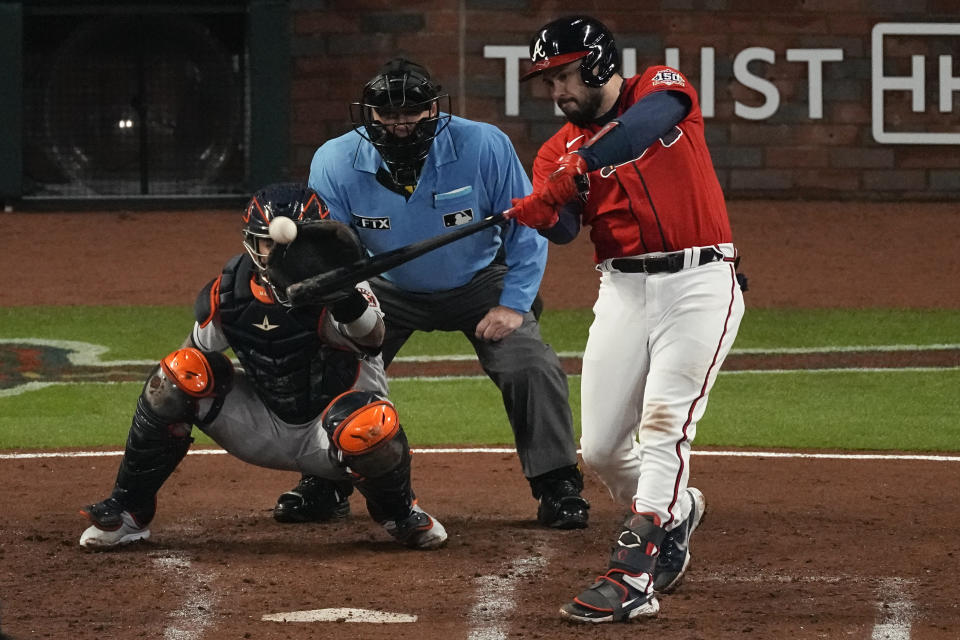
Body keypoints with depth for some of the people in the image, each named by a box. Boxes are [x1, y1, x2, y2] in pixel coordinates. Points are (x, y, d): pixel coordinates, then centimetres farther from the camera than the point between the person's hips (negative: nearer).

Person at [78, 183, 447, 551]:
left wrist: (345, 294, -61)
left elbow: (371, 337, -42)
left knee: (372, 424, -39)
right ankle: (127, 511, -2)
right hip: (264, 430, 4)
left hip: (329, 437, -4)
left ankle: (399, 514, -1)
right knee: (182, 373, -17)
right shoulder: (229, 293, -8)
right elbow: (198, 351, 7)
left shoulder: (331, 291, -22)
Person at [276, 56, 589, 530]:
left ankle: (558, 488, -1)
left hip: (479, 283, -1)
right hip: (387, 290, 2)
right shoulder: (336, 163, -26)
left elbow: (528, 227, -17)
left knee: (531, 367, -18)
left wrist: (513, 304, -21)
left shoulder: (483, 147, -30)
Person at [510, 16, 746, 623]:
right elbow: (564, 225, -8)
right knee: (600, 448, 3)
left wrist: (581, 164, -35)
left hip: (700, 282, -5)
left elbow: (648, 122, -23)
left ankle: (635, 578, -23)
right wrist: (541, 214, -31)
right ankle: (674, 510, 34)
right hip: (624, 290, 5)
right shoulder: (559, 151, 10)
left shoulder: (661, 88, 2)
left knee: (665, 422, -18)